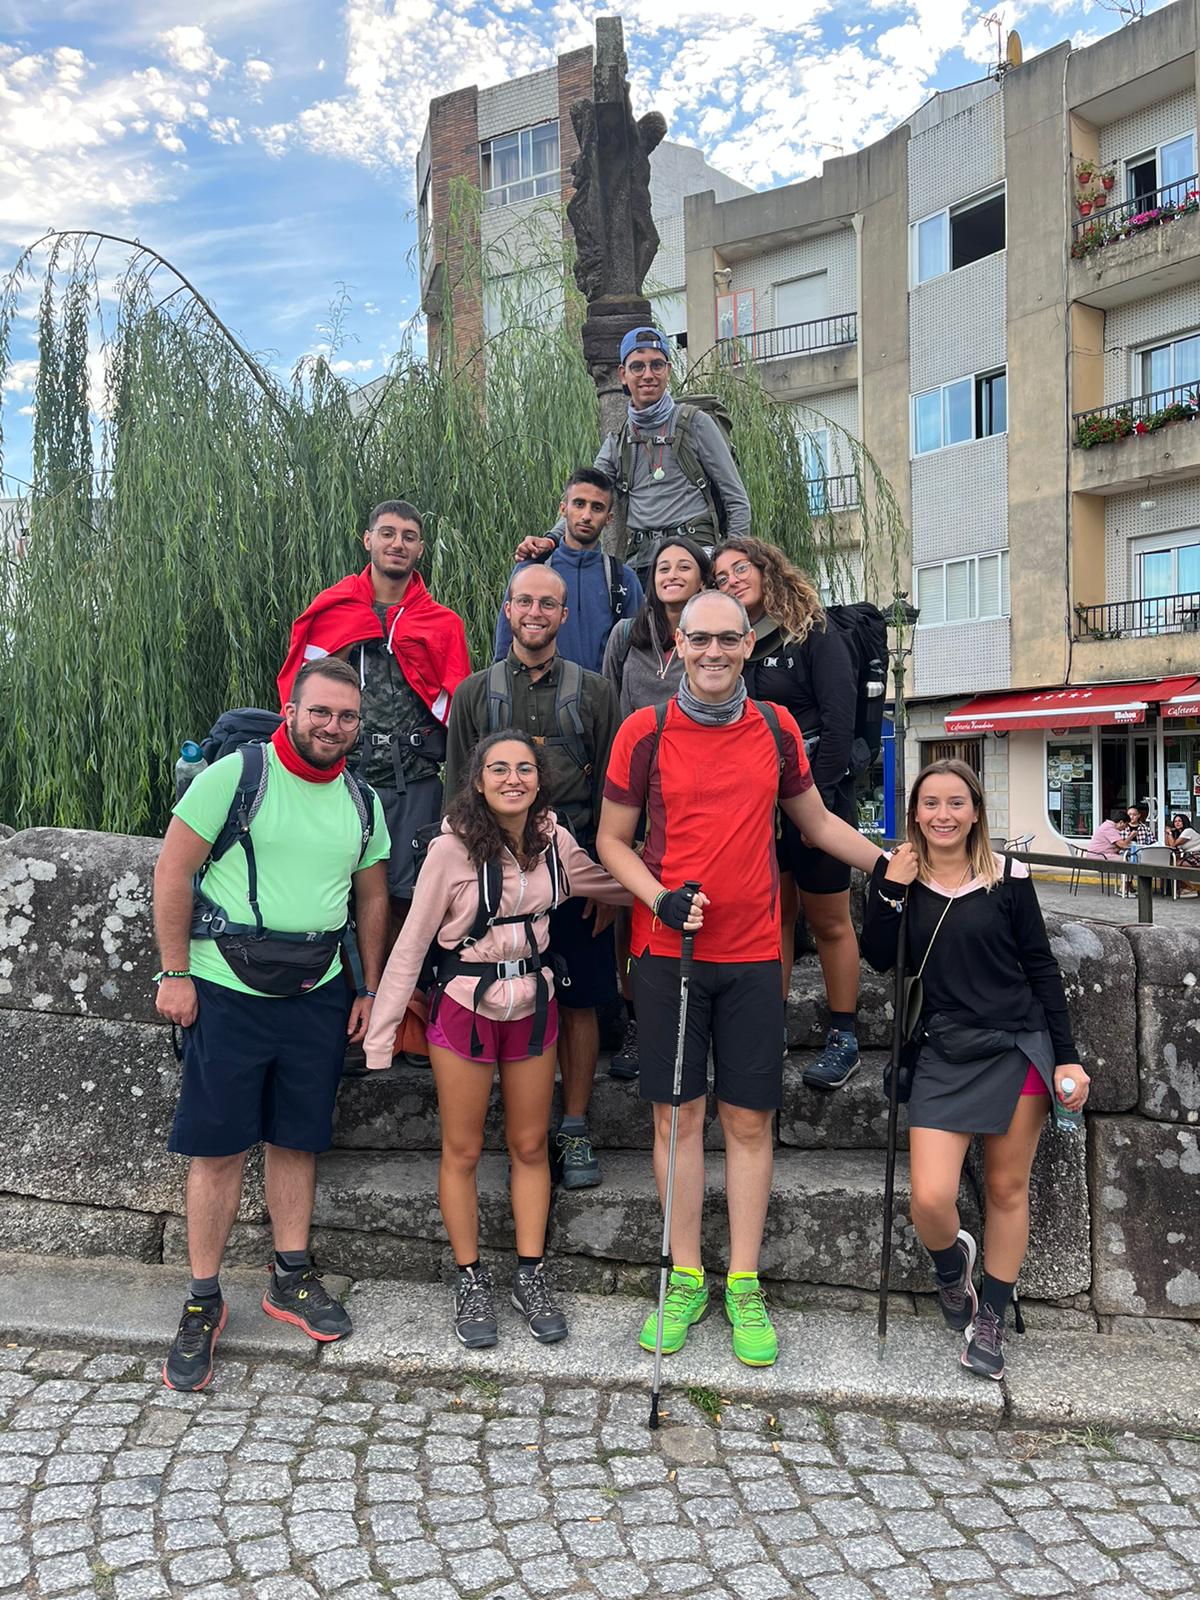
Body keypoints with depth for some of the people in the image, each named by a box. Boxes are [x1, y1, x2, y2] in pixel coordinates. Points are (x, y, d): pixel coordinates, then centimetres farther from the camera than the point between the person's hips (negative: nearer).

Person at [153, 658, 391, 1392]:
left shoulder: (362, 802, 6)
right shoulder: (235, 775, -10)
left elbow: (372, 898, 15)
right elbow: (173, 871, -9)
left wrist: (371, 989, 11)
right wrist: (175, 974, -10)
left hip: (317, 995, 4)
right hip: (228, 992, -4)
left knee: (297, 1140, 13)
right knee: (218, 1149, 2)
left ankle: (293, 1278, 28)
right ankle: (204, 1303, 17)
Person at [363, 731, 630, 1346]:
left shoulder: (554, 843, -3)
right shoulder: (452, 849, -15)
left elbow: (613, 886, 12)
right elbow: (412, 943, -11)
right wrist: (380, 1034, -12)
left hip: (532, 1008, 4)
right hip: (465, 1010, -4)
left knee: (530, 1146, 12)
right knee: (462, 1151, 8)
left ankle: (530, 1276, 27)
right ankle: (470, 1280, 25)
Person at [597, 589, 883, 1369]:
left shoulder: (777, 729, 5)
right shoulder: (644, 732, -2)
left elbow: (816, 820, 18)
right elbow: (612, 839, 3)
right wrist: (660, 899, -13)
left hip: (752, 953, 2)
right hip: (668, 949, -1)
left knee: (749, 1120, 6)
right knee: (678, 1114, 6)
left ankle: (744, 1286, 21)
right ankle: (686, 1279, 22)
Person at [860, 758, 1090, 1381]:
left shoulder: (1008, 877, 1)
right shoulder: (897, 874, 3)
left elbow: (1041, 968, 4)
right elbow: (878, 958, -6)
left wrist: (1067, 1056, 0)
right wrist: (891, 889, -15)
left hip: (1019, 1048, 0)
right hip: (946, 1052, 0)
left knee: (1006, 1189, 9)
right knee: (930, 1199, -11)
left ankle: (990, 1321, 28)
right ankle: (951, 1261, 25)